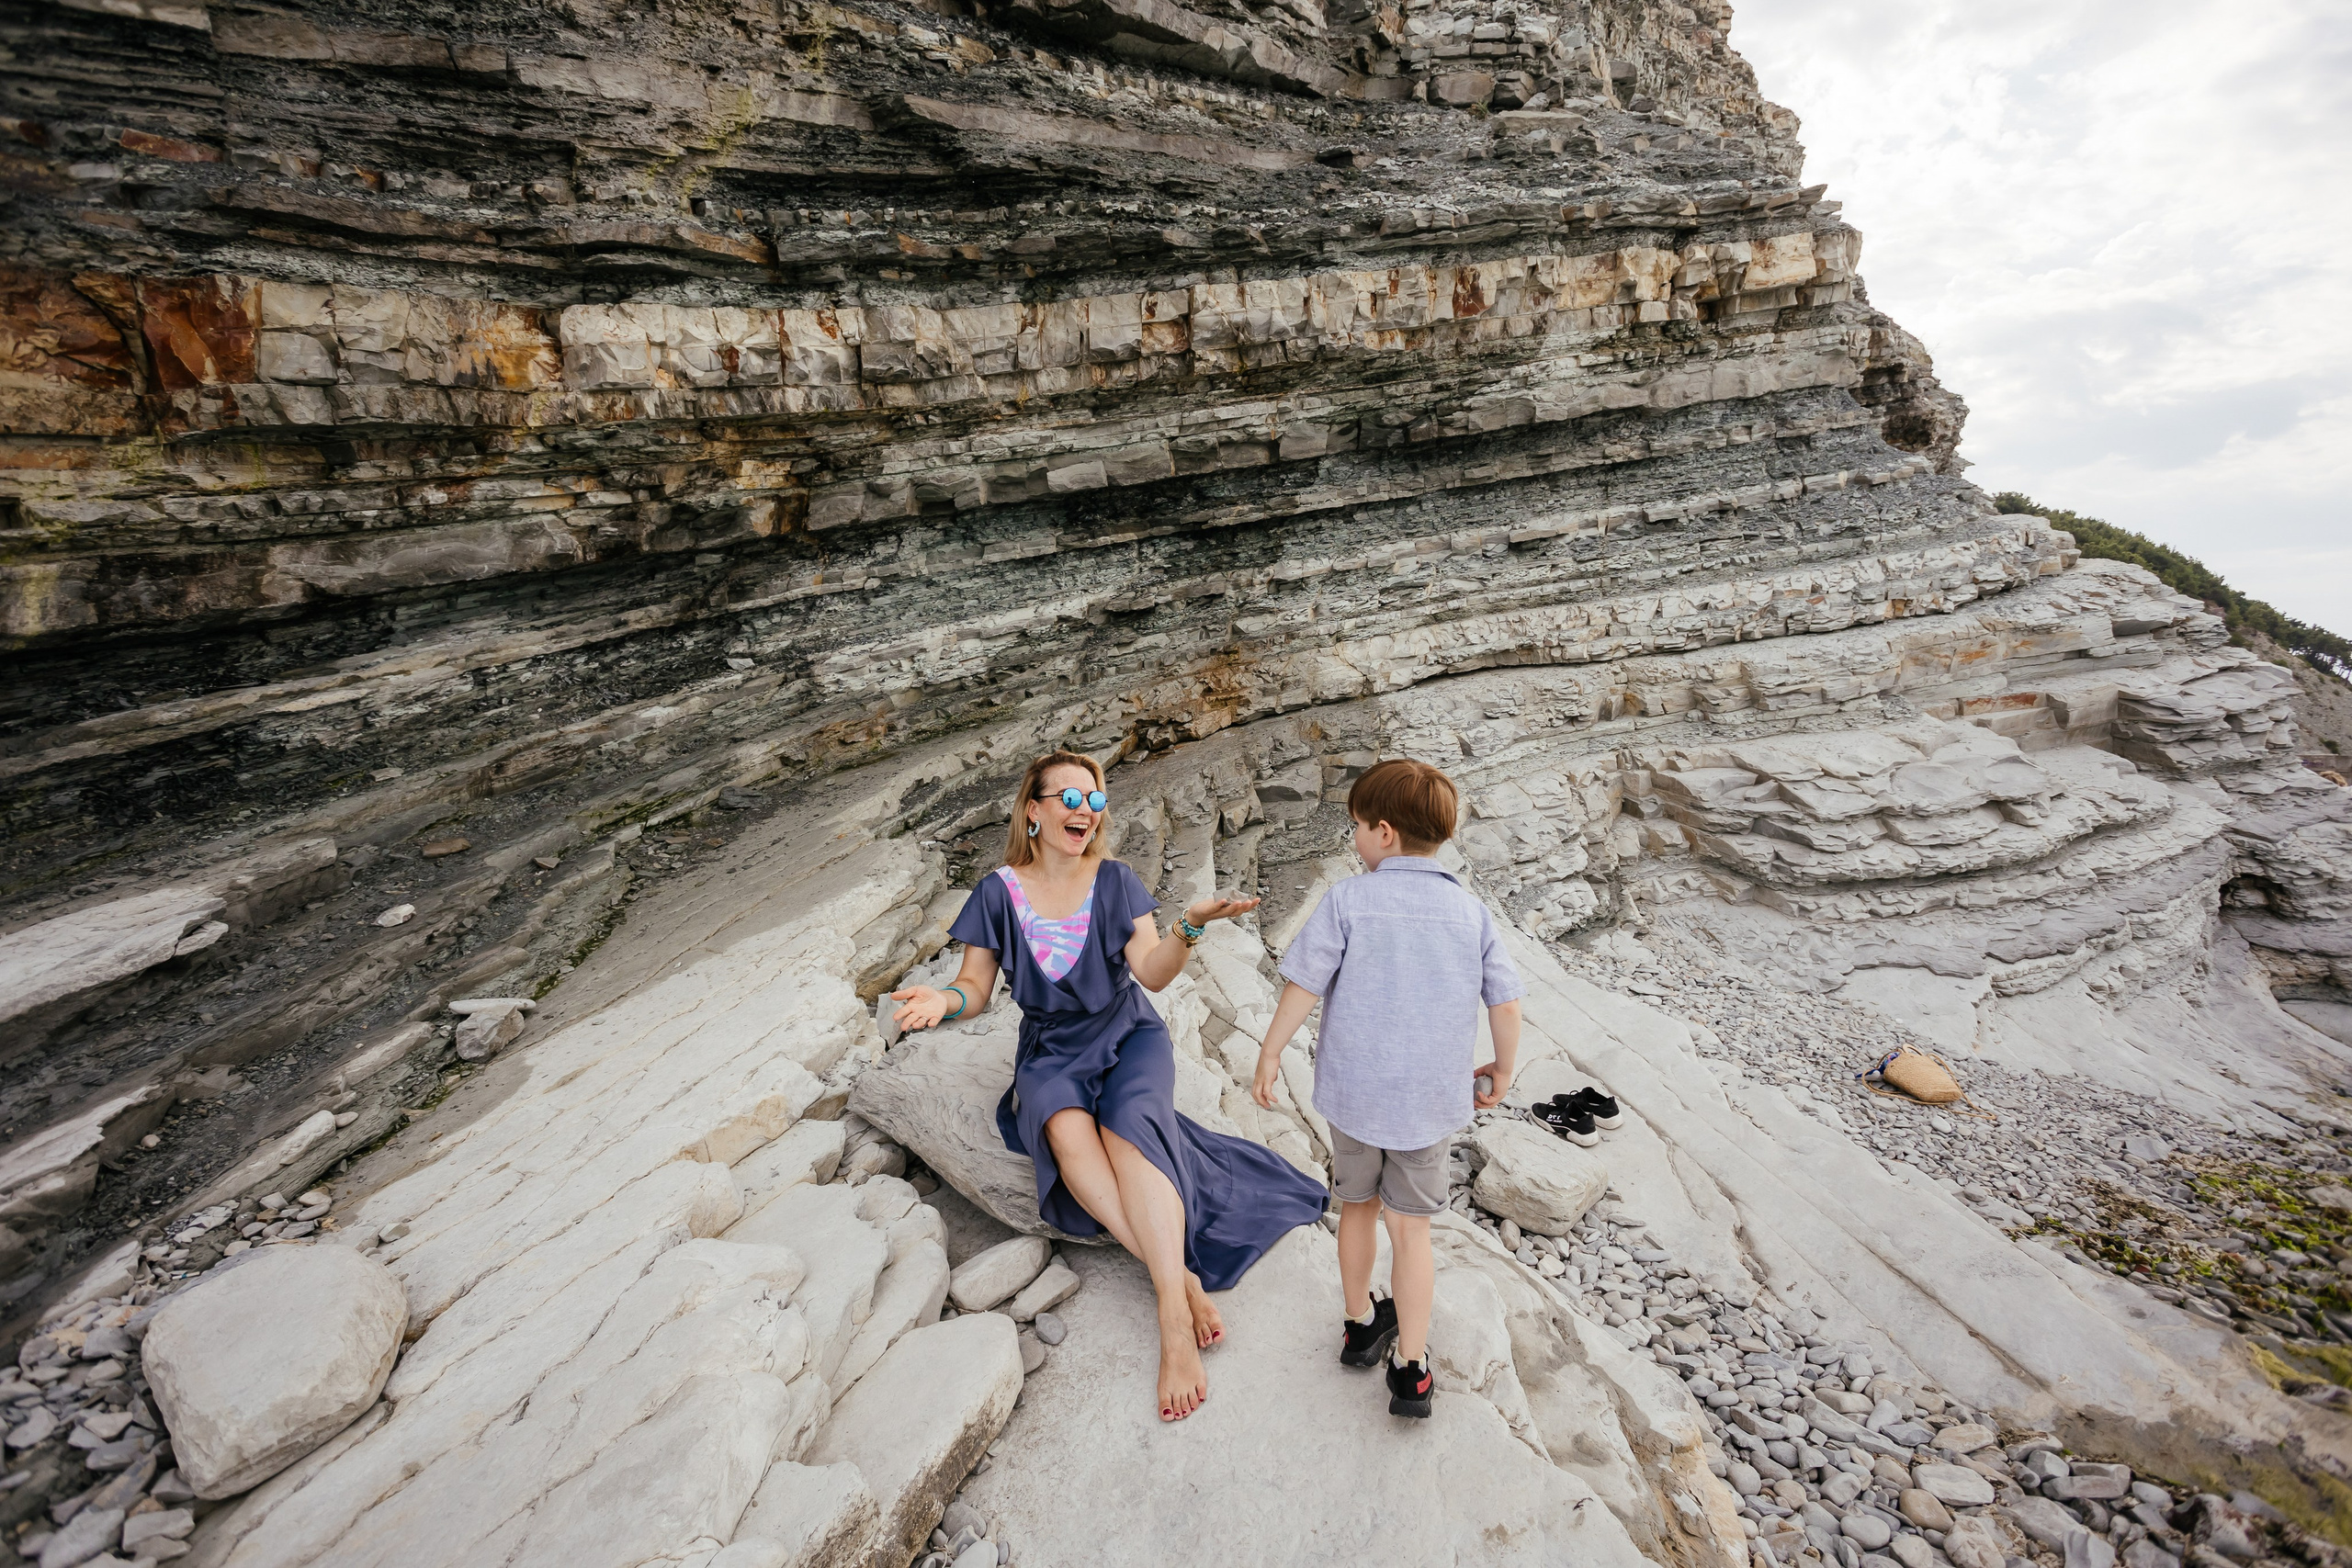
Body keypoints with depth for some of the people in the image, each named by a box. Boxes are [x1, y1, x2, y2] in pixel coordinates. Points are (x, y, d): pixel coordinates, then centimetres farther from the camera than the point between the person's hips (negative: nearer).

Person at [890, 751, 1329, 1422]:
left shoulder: (1114, 881, -2)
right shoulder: (999, 892, -2)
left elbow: (1150, 972, -11)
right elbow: (976, 987, 1)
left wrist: (1190, 926, -29)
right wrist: (944, 1000, -22)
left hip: (1128, 1035, 0)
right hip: (1053, 1051, 1)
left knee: (1127, 1124, -31)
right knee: (1069, 1133, -31)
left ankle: (1174, 1315, -33)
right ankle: (1182, 1277, -29)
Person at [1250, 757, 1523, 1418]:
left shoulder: (1347, 900, -13)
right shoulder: (1470, 909, -4)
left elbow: (1303, 982, -13)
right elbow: (1504, 999, 0)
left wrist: (1270, 1051, 0)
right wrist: (1503, 1067, 16)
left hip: (1354, 1089, -1)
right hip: (1431, 1097, 1)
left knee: (1358, 1205, 22)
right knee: (1410, 1228, 14)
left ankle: (1359, 1324, 41)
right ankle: (1411, 1371, 21)